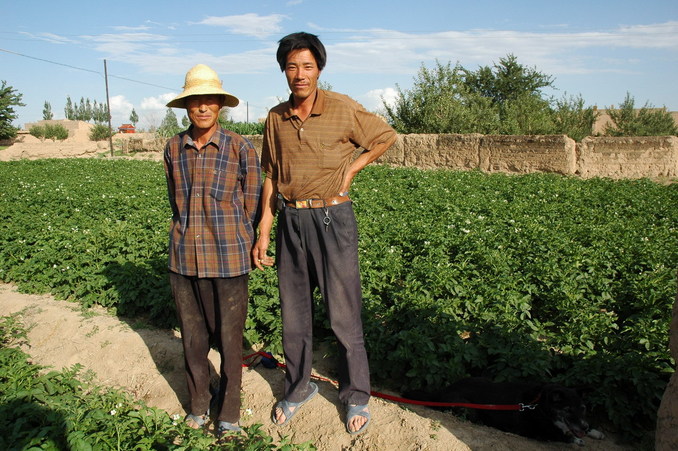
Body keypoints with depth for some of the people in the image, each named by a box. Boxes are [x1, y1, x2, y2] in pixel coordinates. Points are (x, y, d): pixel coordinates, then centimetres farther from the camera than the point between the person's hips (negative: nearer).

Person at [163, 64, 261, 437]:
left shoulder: (241, 148, -6)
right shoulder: (173, 149, 5)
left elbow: (251, 204, 0)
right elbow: (176, 201, 14)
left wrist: (241, 248, 4)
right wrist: (188, 237, 13)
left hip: (227, 261, -3)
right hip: (184, 259, 3)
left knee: (229, 338, 8)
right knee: (192, 337, 15)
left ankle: (228, 412, 28)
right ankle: (198, 404, 36)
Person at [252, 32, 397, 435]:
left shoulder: (343, 109, -5)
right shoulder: (276, 118, 7)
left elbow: (387, 136, 8)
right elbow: (271, 178, 11)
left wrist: (351, 170, -3)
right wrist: (264, 232, 7)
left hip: (332, 218, -4)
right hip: (290, 220, 4)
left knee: (344, 314, 3)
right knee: (294, 312, 14)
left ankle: (357, 396, 23)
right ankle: (299, 388, 34)